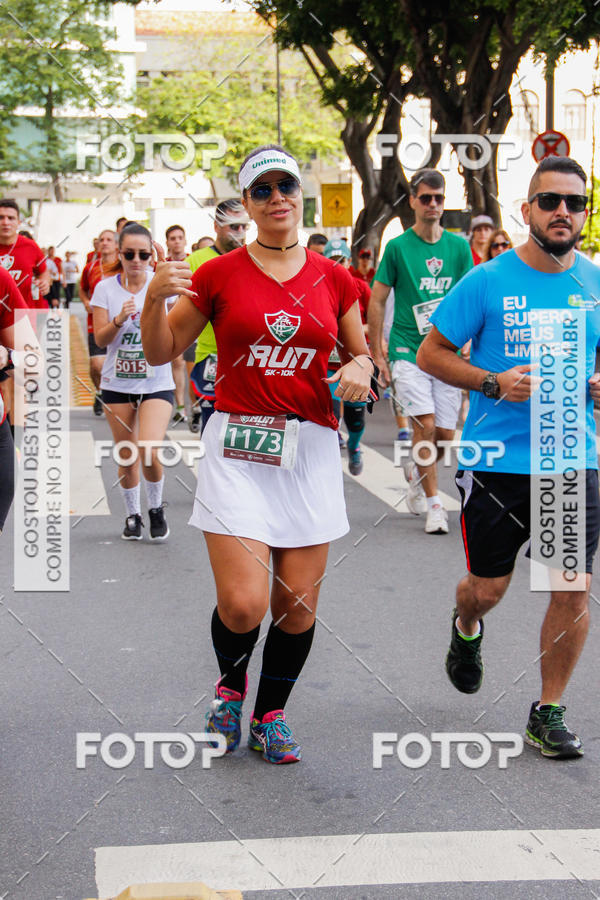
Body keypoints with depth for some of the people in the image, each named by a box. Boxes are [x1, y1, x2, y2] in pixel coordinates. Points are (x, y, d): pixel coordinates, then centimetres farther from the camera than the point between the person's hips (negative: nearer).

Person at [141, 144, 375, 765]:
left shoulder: (334, 279, 8)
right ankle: (230, 685, 22)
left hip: (311, 451, 3)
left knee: (298, 603, 3)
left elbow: (359, 354, 18)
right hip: (238, 446, -2)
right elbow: (160, 352, 6)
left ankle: (270, 715, 26)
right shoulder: (219, 275, 2)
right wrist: (155, 299, -12)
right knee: (242, 604, -12)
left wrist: (359, 370, -4)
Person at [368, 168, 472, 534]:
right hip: (408, 350, -3)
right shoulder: (398, 247, -1)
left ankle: (416, 469, 36)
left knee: (446, 434, 4)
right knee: (425, 424, -15)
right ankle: (433, 503, -3)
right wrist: (377, 353, 0)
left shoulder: (459, 246, 6)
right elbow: (377, 300, 3)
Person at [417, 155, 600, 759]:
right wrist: (493, 384, -14)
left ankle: (549, 712, 15)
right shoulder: (488, 281, -6)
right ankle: (466, 630, 46)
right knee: (488, 587, 8)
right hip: (497, 459, -2)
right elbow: (431, 353, 0)